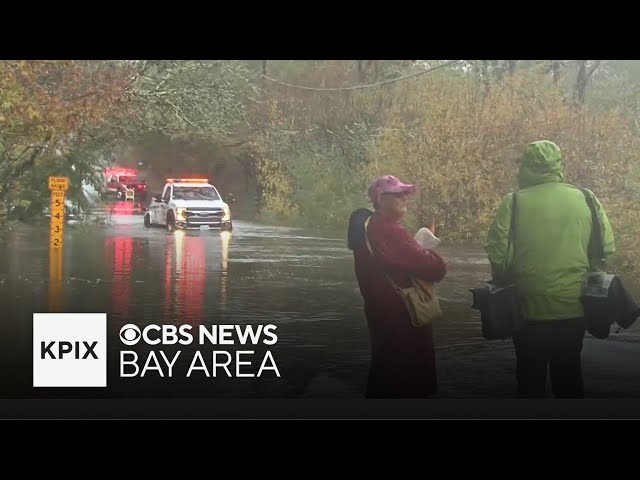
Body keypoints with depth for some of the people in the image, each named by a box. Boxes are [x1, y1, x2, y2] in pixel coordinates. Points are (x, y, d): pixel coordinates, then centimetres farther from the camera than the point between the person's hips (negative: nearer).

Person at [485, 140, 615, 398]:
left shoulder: (513, 203, -10)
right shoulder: (586, 200, -3)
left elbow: (498, 254, -13)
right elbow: (606, 249, -2)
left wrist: (501, 283, 6)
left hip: (530, 308, -2)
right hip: (573, 308, 2)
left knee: (530, 378, 13)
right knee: (569, 377, 16)